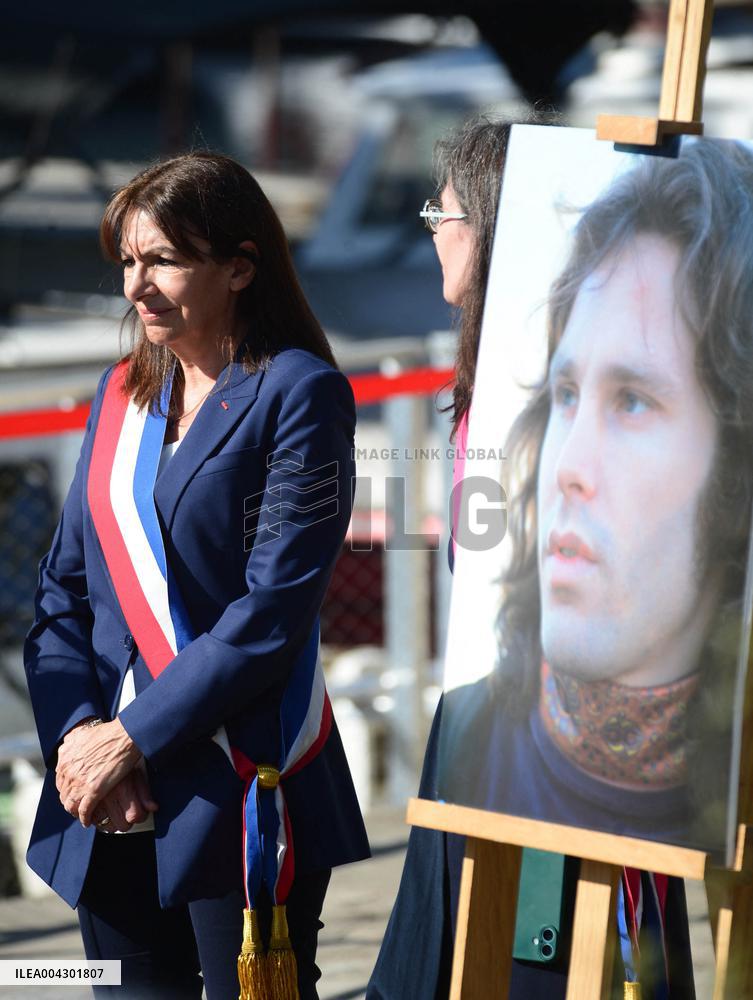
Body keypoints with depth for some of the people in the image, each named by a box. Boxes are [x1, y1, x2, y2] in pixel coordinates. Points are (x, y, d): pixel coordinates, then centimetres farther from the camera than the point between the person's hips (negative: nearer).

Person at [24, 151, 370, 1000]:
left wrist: (132, 736, -14)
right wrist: (77, 732, -6)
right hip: (107, 801, 6)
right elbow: (63, 586, 10)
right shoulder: (122, 391, 13)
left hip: (240, 787, -6)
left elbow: (273, 609, -13)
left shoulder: (300, 394, -6)